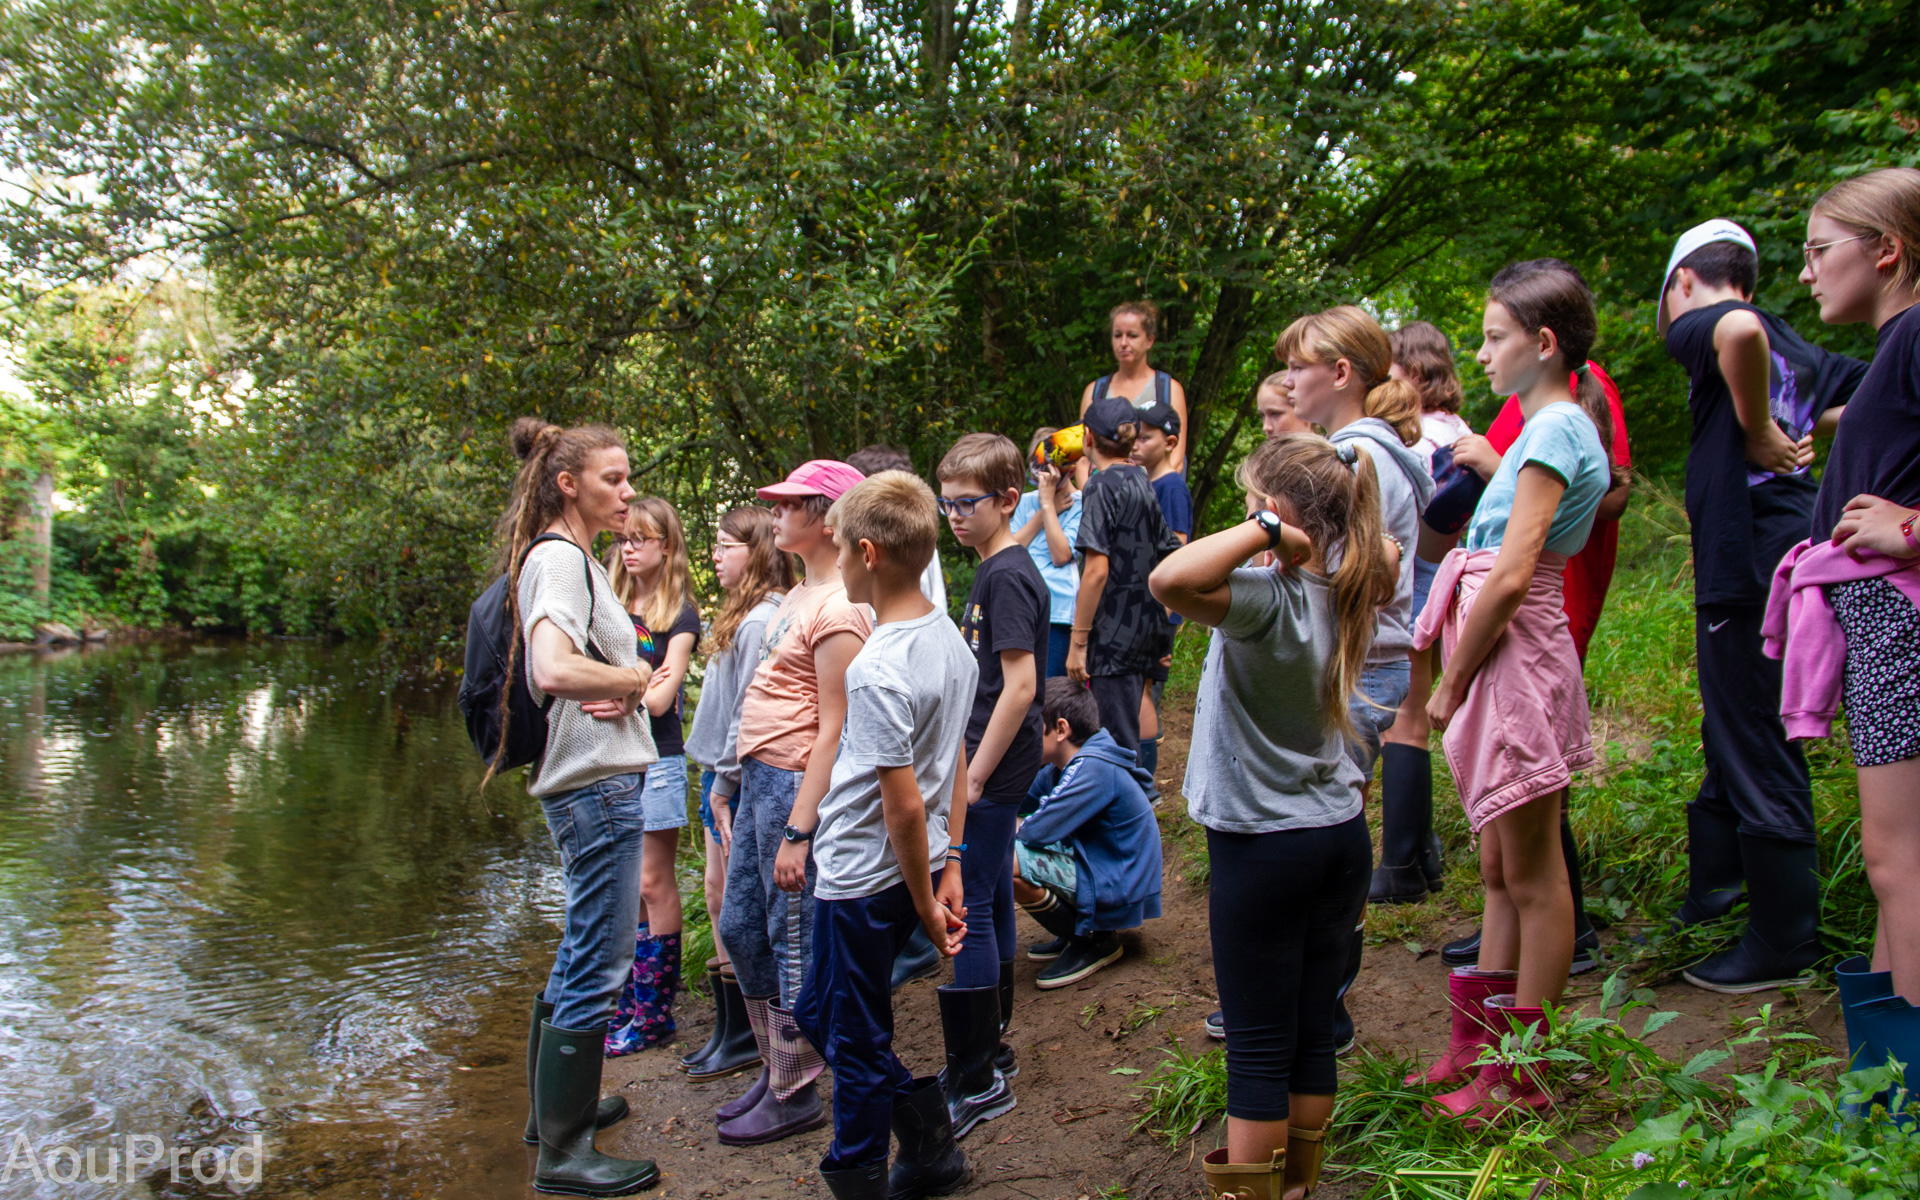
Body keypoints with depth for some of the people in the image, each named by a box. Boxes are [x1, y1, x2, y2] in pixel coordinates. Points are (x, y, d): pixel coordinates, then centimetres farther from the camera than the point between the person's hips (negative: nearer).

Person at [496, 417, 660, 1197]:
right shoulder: (558, 558, -15)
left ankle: (558, 1106, 35)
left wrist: (621, 688, -6)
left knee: (582, 956, 20)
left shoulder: (576, 559, 17)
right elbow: (555, 670, -31)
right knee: (599, 967, -4)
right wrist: (637, 678, -15)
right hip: (595, 783, -11)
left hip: (598, 780, 11)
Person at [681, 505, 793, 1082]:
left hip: (745, 780, -10)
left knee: (737, 906, 1)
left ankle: (744, 1036, 14)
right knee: (721, 897, 15)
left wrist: (724, 782, -15)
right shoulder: (745, 614, 13)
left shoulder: (762, 621, -18)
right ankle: (730, 1029, 26)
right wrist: (715, 780, 14)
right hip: (724, 775, 10)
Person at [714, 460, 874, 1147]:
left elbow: (832, 730, -20)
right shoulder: (800, 594, 13)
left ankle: (795, 1096, 18)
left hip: (796, 782, -10)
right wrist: (749, 785, 18)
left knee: (793, 937, 2)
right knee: (739, 928, 17)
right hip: (759, 776, 10)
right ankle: (776, 1071, 32)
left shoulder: (839, 610, -17)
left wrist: (797, 832, -22)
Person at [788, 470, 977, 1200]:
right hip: (909, 870, 9)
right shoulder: (950, 639, 3)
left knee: (856, 1043, 9)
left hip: (863, 880, -9)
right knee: (819, 1011, 23)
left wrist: (925, 905, -13)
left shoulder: (875, 670, -25)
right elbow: (955, 768, 9)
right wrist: (948, 870, 13)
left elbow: (904, 806, -23)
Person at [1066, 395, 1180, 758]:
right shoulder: (1143, 482, 10)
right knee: (1125, 732, 17)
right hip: (1144, 627, 8)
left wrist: (1078, 641, -17)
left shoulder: (1102, 487, -13)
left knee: (1119, 739, -3)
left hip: (1112, 631, -8)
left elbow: (1097, 570, -20)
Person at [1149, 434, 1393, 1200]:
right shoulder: (1348, 592, 1)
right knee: (1312, 1034, 17)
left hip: (1264, 849, -7)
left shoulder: (1269, 600, -22)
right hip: (1342, 836, 7)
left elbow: (1172, 580, -41)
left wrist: (1266, 532, -28)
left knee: (1259, 1048, 4)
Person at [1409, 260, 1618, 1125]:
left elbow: (1512, 576, -19)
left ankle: (1523, 1073, 11)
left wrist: (1452, 682, -13)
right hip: (1506, 660, 10)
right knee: (1503, 870, 15)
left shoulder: (1555, 430, -13)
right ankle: (1480, 1044, 26)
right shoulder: (1556, 426, 17)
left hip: (1515, 659, -10)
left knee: (1533, 874, 0)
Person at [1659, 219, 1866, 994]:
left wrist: (1758, 431, -19)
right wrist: (1813, 429, 15)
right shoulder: (1797, 352, 18)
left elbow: (1741, 328, -32)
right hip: (1789, 550, 9)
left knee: (1757, 755, -1)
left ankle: (1784, 946, 8)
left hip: (1749, 568, -9)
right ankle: (1716, 885, 35)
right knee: (1735, 734, 20)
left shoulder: (1699, 325, -7)